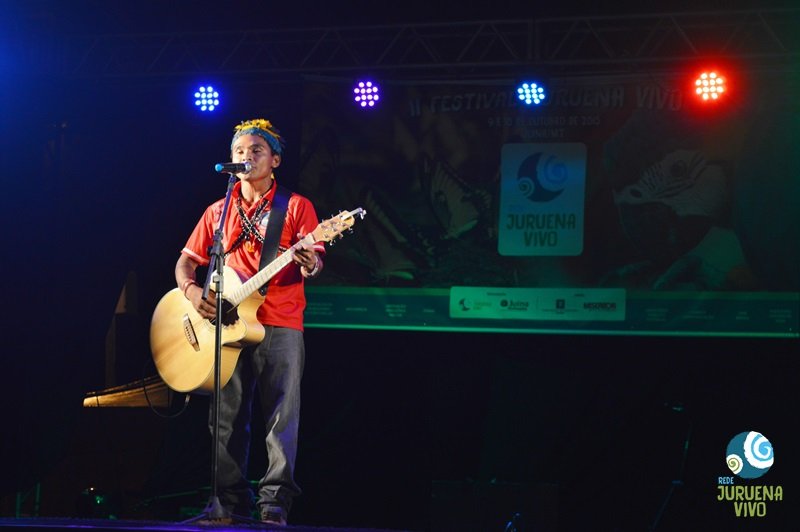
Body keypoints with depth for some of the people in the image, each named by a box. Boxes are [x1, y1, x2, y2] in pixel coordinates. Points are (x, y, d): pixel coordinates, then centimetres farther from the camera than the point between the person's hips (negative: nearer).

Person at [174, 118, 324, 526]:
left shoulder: (296, 207, 7)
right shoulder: (218, 212, 17)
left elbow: (314, 262, -1)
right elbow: (186, 261, 16)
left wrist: (310, 265, -26)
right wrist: (190, 290, -6)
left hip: (279, 325, -4)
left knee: (282, 416, -9)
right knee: (227, 416, 2)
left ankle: (275, 500, -10)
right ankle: (231, 500, 6)